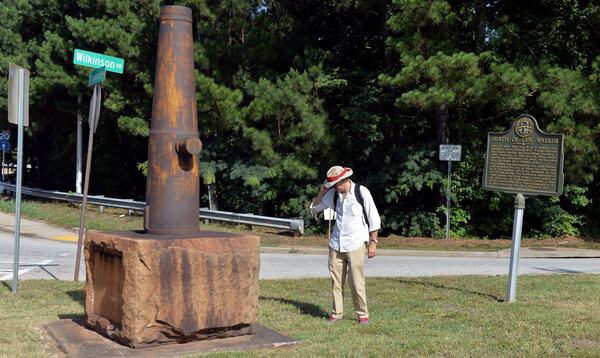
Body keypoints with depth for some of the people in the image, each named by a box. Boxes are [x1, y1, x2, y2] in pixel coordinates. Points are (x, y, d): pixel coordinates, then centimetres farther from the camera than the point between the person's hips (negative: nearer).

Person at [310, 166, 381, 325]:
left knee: (356, 283, -4)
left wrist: (373, 242, -6)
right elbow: (314, 207, 16)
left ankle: (362, 314, 10)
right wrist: (323, 191, 1)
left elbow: (374, 218, -4)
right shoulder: (333, 194, 6)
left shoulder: (361, 192, -8)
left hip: (355, 245, -5)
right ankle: (336, 312, 17)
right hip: (336, 244, 5)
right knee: (336, 281, 6)